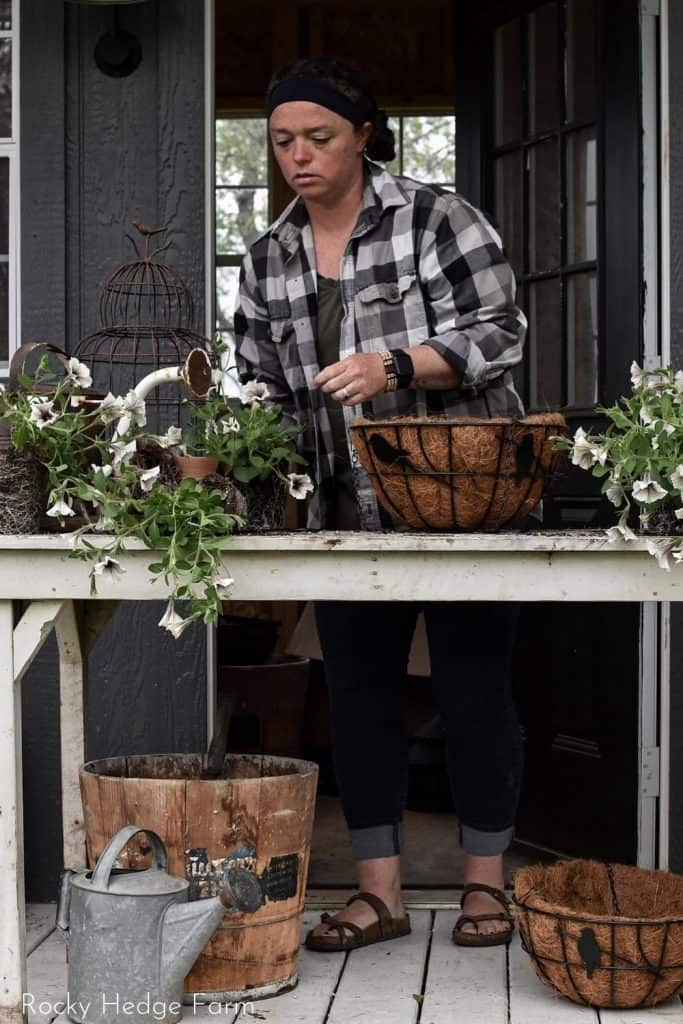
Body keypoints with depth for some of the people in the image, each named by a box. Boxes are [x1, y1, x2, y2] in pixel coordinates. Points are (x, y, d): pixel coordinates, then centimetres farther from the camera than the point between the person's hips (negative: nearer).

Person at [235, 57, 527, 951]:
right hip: (348, 511, 5)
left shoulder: (436, 218, -5)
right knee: (358, 694, 6)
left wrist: (396, 367, -24)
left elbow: (498, 334, -10)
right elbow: (262, 387, 13)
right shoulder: (268, 259, 10)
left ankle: (486, 883, 16)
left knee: (473, 690, 2)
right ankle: (379, 893, 16)